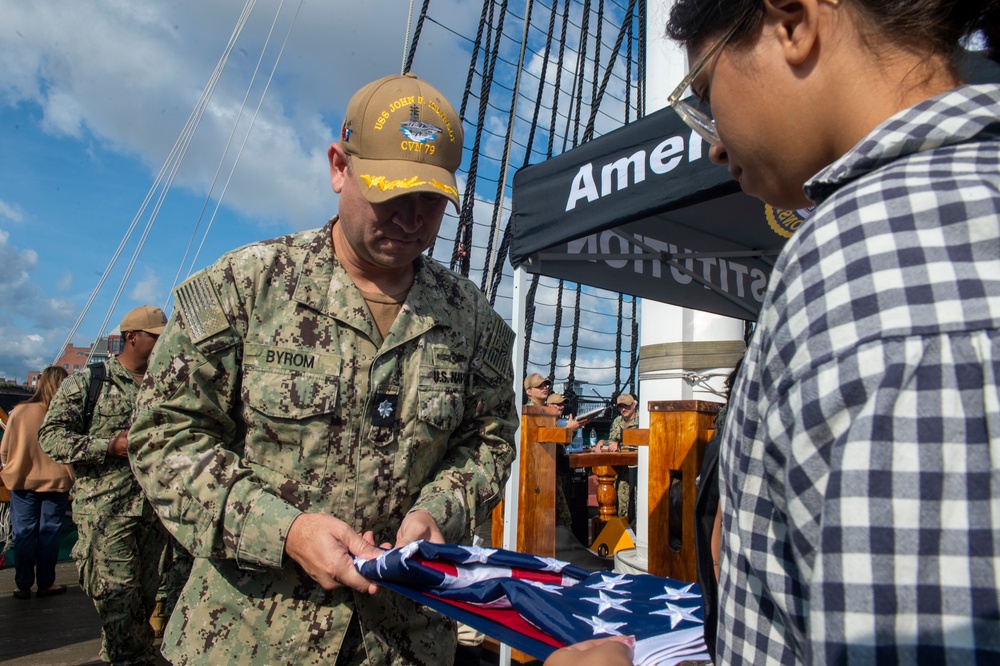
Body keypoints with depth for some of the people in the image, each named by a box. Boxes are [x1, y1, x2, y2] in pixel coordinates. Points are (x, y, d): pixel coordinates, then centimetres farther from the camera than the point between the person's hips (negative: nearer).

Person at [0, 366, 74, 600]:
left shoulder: (20, 412, -10)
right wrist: (68, 475, 13)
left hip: (23, 482, 1)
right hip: (56, 482, -1)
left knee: (24, 534, 12)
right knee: (49, 533, 10)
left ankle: (23, 585, 18)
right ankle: (45, 583, 18)